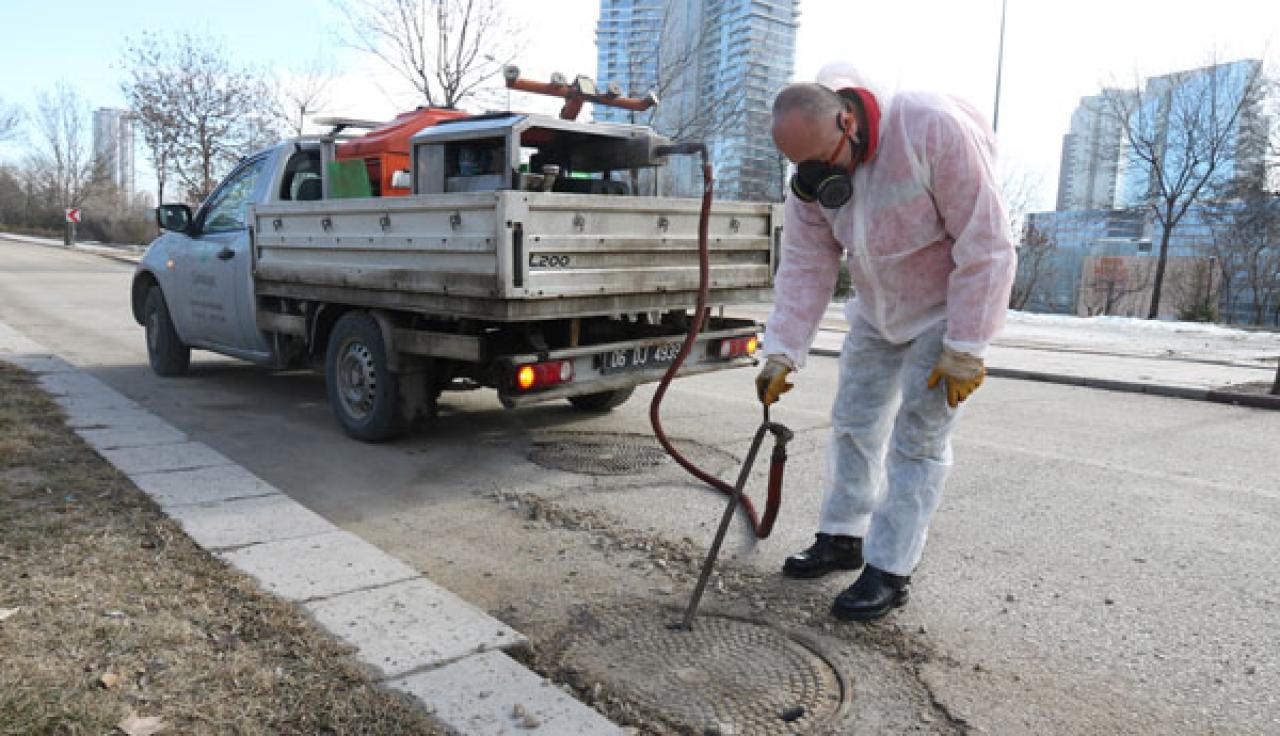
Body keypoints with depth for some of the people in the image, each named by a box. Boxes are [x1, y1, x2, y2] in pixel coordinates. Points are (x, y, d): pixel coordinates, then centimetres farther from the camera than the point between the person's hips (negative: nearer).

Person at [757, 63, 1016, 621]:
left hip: (946, 308, -6)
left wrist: (964, 351, -25)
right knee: (853, 423, 10)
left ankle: (890, 572, 6)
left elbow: (985, 249, -27)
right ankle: (842, 539, 26)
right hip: (875, 311, 6)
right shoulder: (811, 177, -13)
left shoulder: (934, 129, -31)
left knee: (916, 440, -5)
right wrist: (781, 353, -20)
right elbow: (804, 268, -11)